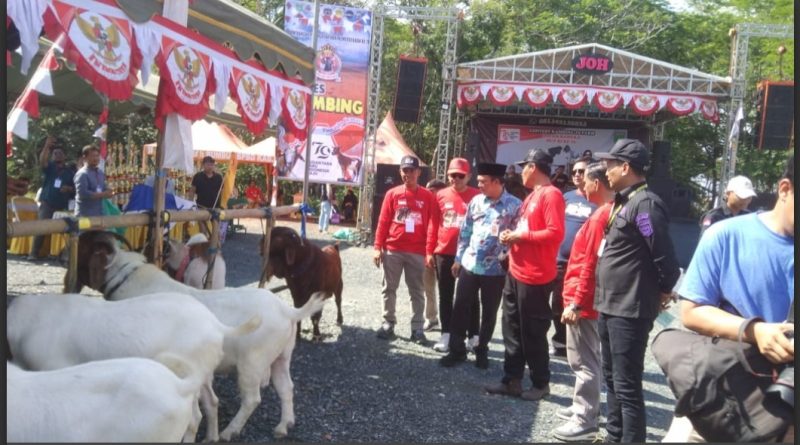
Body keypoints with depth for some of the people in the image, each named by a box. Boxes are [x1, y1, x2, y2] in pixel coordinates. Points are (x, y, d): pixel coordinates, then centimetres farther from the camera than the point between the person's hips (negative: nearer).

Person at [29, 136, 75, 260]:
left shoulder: (70, 172, 11)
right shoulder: (50, 167, 6)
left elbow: (75, 189, 13)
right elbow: (42, 161, -18)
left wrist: (69, 189, -10)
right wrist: (47, 146, -28)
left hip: (62, 206, 3)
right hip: (46, 203, -3)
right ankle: (33, 253, -14)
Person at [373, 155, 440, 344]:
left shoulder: (428, 197, 2)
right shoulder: (392, 193, 4)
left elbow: (432, 225, 1)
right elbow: (383, 222, 3)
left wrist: (430, 252, -5)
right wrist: (378, 247, -2)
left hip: (417, 252, -1)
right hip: (392, 250, 1)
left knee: (417, 291, 5)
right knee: (389, 288, 7)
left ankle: (417, 328, 10)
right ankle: (388, 323, 17)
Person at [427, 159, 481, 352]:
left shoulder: (477, 196, -3)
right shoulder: (441, 195, 5)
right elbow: (433, 225, 8)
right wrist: (430, 251, 6)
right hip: (444, 253, 3)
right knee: (445, 295, 10)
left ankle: (474, 336, 14)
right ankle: (446, 334, 20)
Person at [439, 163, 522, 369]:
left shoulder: (514, 205, -8)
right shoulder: (476, 201, 4)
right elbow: (465, 231, 10)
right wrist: (458, 258, 10)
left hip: (495, 269, -3)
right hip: (469, 265, 3)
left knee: (489, 312, 10)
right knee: (460, 308, 6)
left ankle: (482, 350, 27)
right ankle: (456, 349, 18)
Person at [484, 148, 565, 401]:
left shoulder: (551, 194, -13)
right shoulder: (532, 196, 17)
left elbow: (555, 233, -22)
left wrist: (520, 236, -17)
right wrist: (512, 237, 4)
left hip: (535, 277, -9)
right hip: (515, 273, 10)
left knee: (533, 333, 2)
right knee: (512, 329, 12)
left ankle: (541, 383, 18)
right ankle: (512, 380, 22)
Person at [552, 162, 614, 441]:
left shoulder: (601, 216, -19)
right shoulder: (607, 213, 11)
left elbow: (590, 266, -22)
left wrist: (576, 303, -20)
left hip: (583, 302, -10)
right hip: (587, 300, 10)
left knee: (583, 360, -3)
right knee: (586, 358, 19)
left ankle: (585, 421, 4)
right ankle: (585, 406, 31)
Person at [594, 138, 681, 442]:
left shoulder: (644, 204, -17)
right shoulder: (624, 202, 14)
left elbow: (665, 257, -21)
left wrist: (663, 291, -5)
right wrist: (604, 299, 16)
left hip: (630, 310, -10)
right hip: (610, 306, 10)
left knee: (627, 386, -3)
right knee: (613, 380, 19)